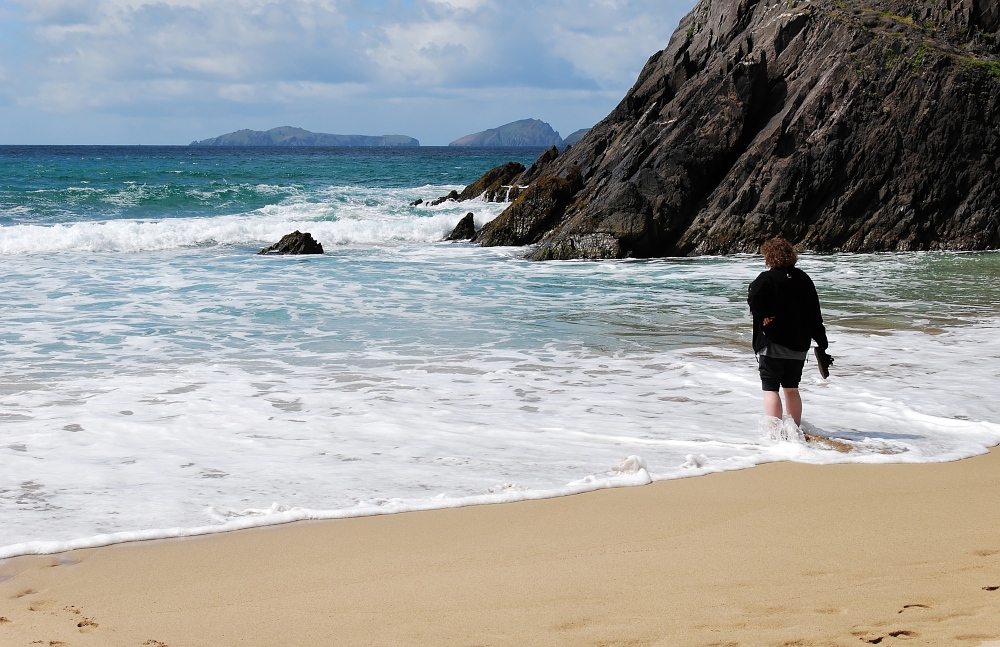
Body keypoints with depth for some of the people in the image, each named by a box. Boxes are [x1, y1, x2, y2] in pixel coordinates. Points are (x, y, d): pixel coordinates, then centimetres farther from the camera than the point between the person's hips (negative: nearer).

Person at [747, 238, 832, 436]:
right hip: (799, 345, 6)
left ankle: (775, 431, -11)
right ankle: (796, 431, 23)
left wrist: (764, 318, -15)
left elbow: (753, 298, -31)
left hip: (772, 344, -5)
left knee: (770, 388, -1)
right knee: (791, 389, 17)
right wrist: (822, 344, 14)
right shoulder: (803, 278, 7)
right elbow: (815, 314, 10)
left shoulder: (768, 278, -9)